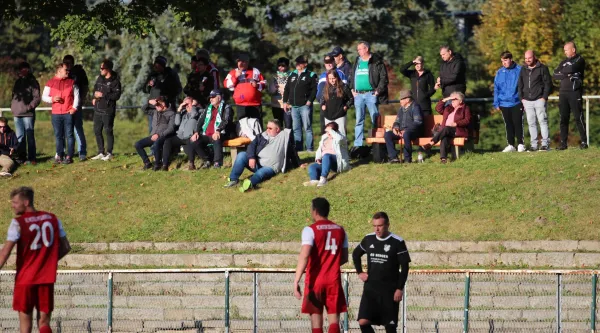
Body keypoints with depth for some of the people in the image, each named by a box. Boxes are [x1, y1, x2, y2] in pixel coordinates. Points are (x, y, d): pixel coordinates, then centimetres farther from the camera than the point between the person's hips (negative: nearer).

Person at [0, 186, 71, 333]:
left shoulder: (18, 223, -9)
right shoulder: (53, 219, 6)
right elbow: (65, 248, 11)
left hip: (25, 278, -3)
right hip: (47, 278, 3)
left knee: (25, 317, 10)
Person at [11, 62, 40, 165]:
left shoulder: (32, 82, -1)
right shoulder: (18, 82, 17)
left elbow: (37, 98, -7)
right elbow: (14, 95, 24)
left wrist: (29, 107, -15)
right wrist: (12, 106, 9)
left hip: (28, 114, -6)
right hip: (17, 114, 6)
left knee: (30, 136, -4)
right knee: (20, 137, 8)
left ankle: (31, 158, -3)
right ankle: (21, 157, 13)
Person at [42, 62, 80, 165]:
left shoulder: (71, 82, 8)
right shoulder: (50, 83, 7)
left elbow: (77, 95, 9)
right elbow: (44, 97, 8)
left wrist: (74, 107, -4)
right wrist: (52, 99, -11)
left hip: (68, 113, -1)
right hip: (56, 114, 1)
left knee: (69, 135, -4)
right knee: (58, 135, 3)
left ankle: (69, 156, -2)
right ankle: (59, 155, 9)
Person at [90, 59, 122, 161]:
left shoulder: (115, 81, -12)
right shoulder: (100, 78, 10)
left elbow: (117, 95, -18)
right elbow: (95, 88, 26)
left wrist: (103, 95, -19)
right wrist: (94, 97, 9)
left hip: (108, 110, -8)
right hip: (98, 109, 8)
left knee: (108, 131, -2)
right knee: (97, 131, 11)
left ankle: (109, 153, 6)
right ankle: (101, 153, 20)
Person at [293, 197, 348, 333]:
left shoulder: (310, 230, -8)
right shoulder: (340, 230, 8)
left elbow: (304, 256, -20)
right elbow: (344, 258, 15)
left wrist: (296, 281, -23)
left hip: (315, 280, -3)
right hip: (334, 280, 3)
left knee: (316, 317, 6)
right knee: (333, 319, -1)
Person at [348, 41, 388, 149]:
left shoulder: (376, 62, -3)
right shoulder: (357, 62, 15)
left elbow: (384, 77, -7)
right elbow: (350, 77, 22)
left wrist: (378, 91, -13)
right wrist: (352, 89, 9)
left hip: (371, 94, -5)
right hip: (358, 95, 6)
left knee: (375, 119, -3)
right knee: (359, 120, 7)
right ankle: (358, 144, 9)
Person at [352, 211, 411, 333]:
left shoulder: (397, 242, -8)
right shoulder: (368, 239, 4)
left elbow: (405, 267, -6)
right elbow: (355, 254, 23)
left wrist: (400, 288, -11)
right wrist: (359, 272, 11)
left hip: (389, 290, -3)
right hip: (370, 288, 3)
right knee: (363, 321, -11)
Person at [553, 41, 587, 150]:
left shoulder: (579, 60, 1)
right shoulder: (564, 62, 19)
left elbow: (572, 69, -18)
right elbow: (555, 75, 7)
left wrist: (562, 71, 0)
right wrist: (566, 75, -10)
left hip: (575, 92, -6)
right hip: (563, 93, 6)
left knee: (578, 118, -7)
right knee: (563, 119, 3)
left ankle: (584, 142, -4)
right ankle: (563, 143, 5)